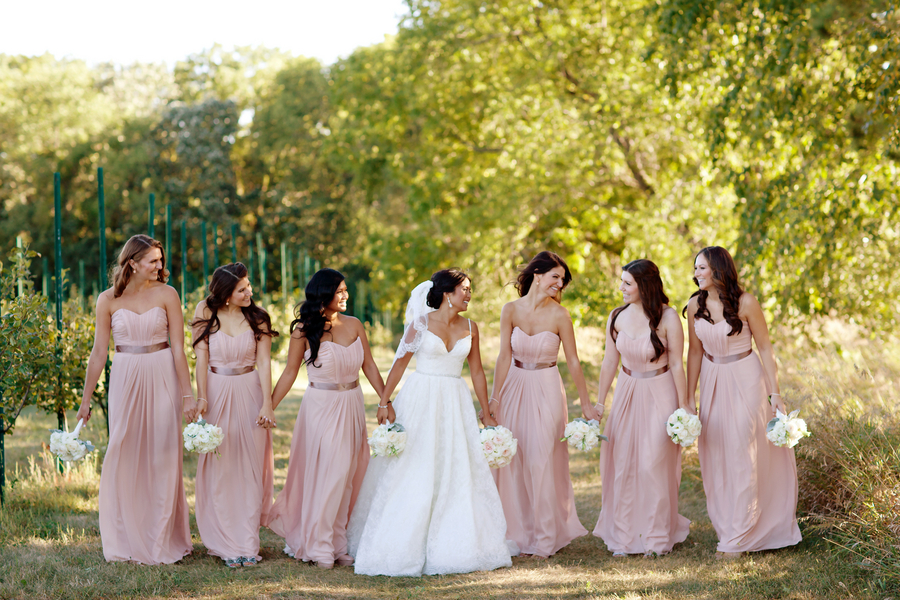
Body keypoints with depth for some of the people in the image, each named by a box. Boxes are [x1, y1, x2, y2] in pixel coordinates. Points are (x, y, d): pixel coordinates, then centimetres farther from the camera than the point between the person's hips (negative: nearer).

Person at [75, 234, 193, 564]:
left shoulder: (166, 294, -2)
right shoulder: (108, 300, 0)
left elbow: (179, 348, -4)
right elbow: (99, 353, 4)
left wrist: (188, 394, -9)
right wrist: (86, 399, 5)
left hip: (163, 379, -1)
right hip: (126, 379, 1)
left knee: (163, 457, 2)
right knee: (124, 456, 2)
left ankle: (162, 540, 13)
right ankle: (126, 541, 14)